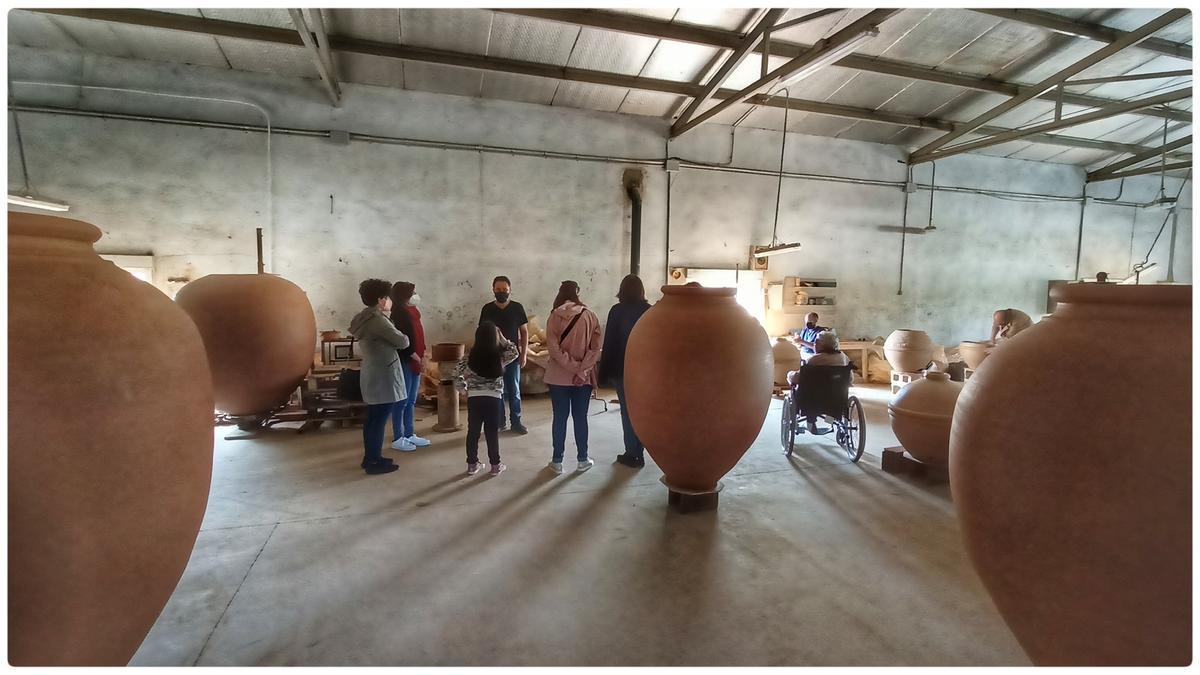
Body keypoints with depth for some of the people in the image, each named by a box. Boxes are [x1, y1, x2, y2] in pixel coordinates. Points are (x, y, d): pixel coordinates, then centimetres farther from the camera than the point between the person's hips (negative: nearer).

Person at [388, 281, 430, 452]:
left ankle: (409, 435, 23)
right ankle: (397, 439, 7)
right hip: (404, 362, -9)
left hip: (415, 361, 9)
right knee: (402, 401, -2)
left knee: (411, 401, 14)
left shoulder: (412, 311, 13)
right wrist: (418, 359, -14)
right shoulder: (398, 313, -14)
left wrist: (422, 357, 5)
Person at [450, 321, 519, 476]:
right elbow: (514, 352, 9)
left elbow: (454, 373, -2)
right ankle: (495, 465, 17)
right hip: (493, 399, -1)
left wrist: (464, 387, 10)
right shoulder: (500, 357, -8)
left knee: (473, 432, 12)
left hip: (474, 399, 1)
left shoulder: (469, 357, -4)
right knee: (492, 433, 8)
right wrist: (502, 339, 4)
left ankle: (472, 464, 21)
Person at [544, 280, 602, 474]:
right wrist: (582, 370, -10)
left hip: (559, 375, 0)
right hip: (584, 376, 1)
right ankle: (583, 460, 18)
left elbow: (554, 348, -13)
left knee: (560, 418, 7)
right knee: (580, 417, 10)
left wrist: (574, 368, -12)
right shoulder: (590, 316, -2)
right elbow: (596, 347, -8)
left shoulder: (554, 317, -4)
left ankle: (557, 461, 14)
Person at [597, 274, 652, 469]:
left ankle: (632, 455, 10)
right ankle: (639, 453, 18)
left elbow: (609, 342, -9)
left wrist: (603, 372, -3)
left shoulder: (617, 311, -9)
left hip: (622, 369, -3)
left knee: (627, 411, 5)